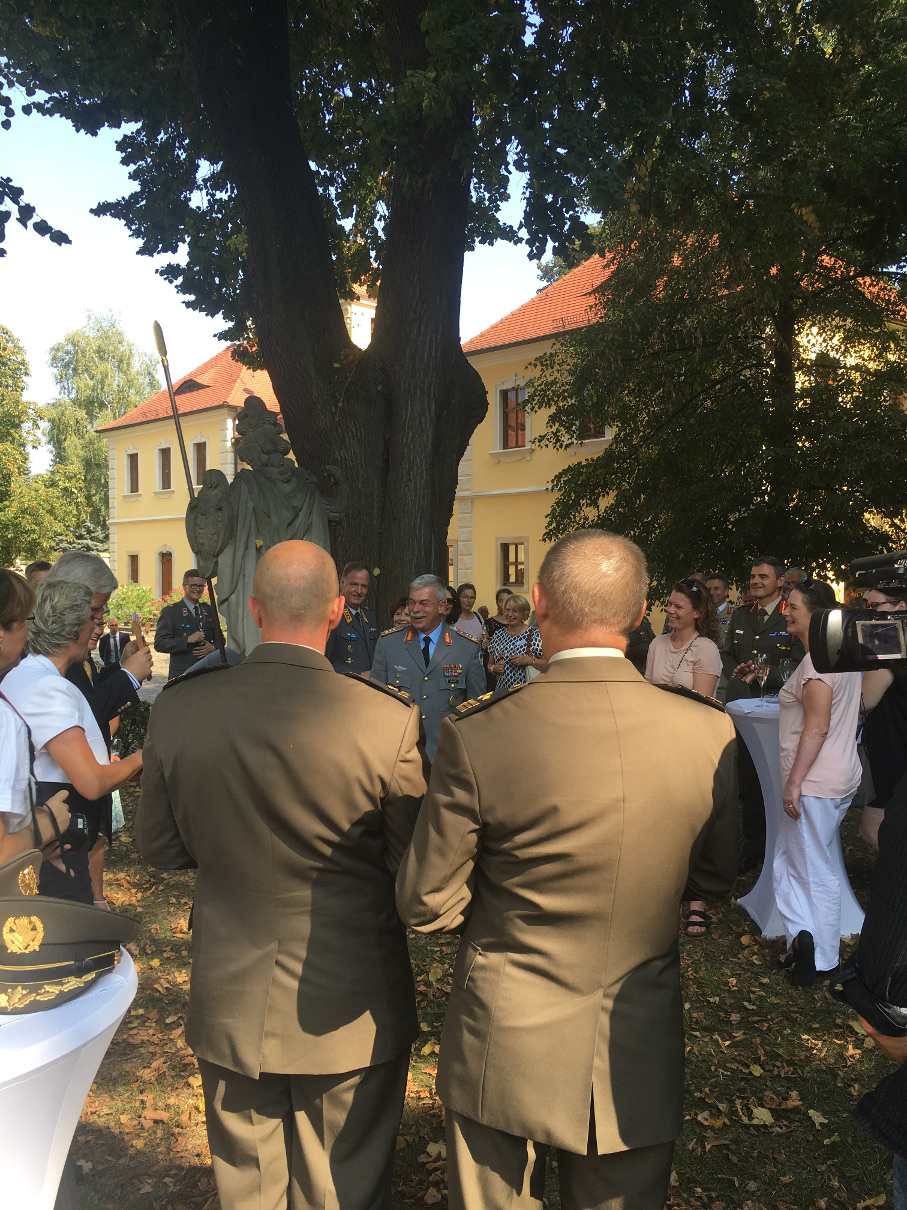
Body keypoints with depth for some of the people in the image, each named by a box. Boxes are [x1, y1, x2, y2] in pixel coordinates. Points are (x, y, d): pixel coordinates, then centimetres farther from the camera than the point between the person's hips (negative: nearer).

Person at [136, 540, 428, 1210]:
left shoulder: (178, 709, -13)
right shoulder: (390, 720, -23)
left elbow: (160, 847, 0)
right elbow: (415, 868, -12)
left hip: (230, 1001, 3)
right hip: (350, 1008, -2)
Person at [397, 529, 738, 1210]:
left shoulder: (477, 738, -23)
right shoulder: (710, 734, -14)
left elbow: (426, 904, -13)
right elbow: (725, 873, 2)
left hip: (505, 1048, -2)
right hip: (641, 1053, 3)